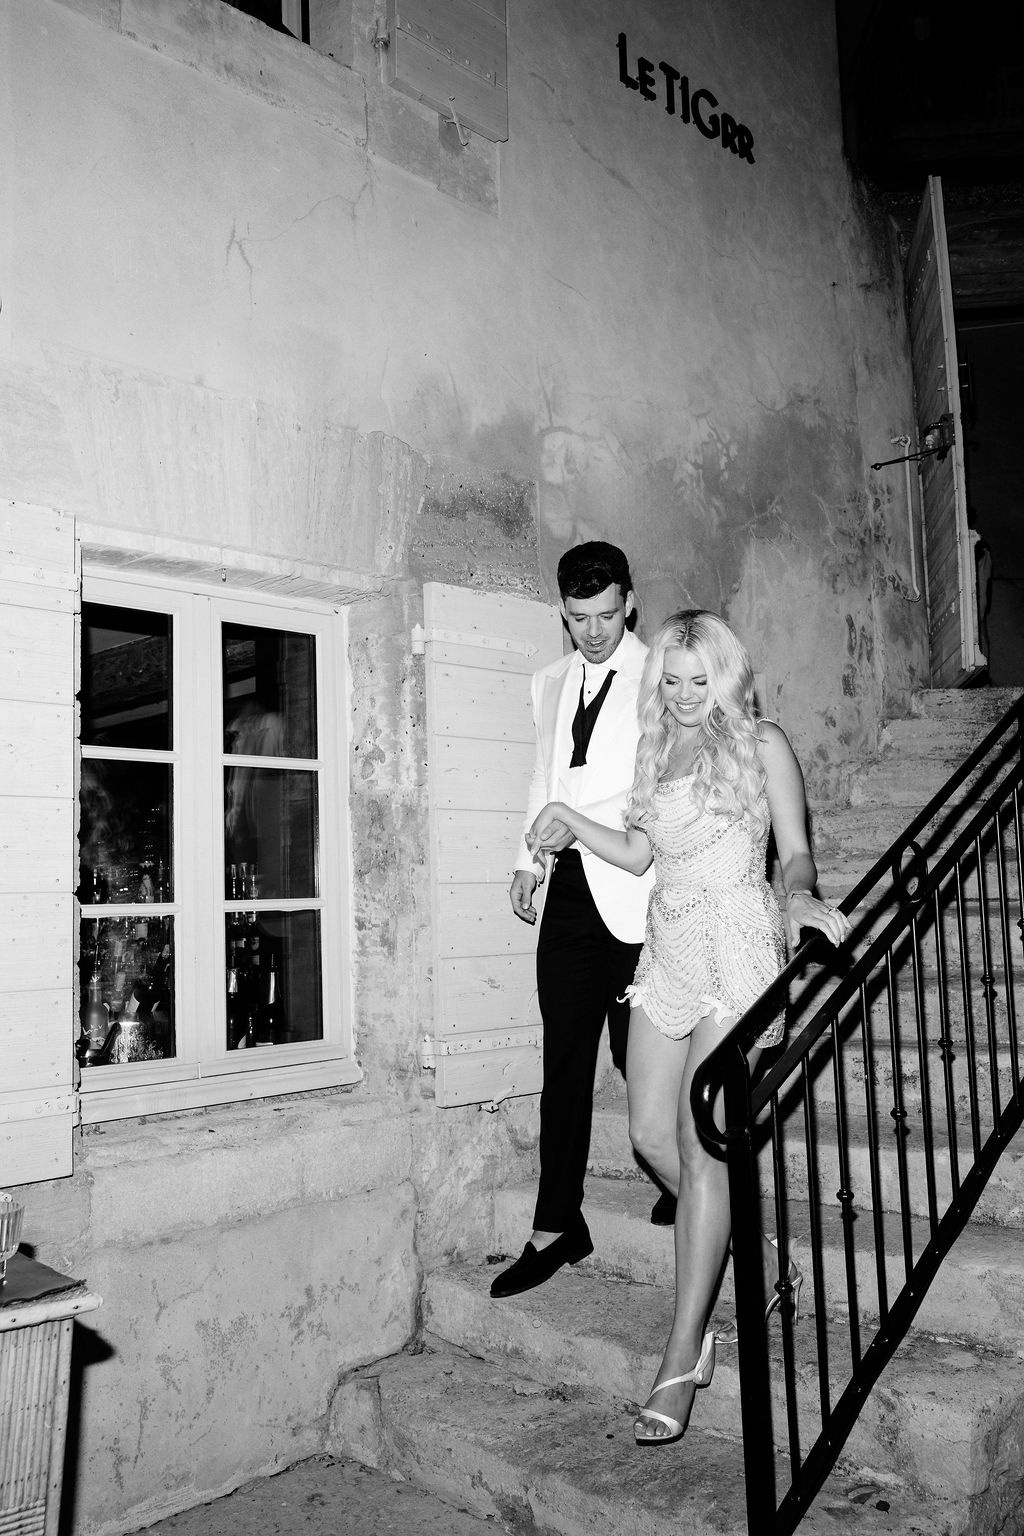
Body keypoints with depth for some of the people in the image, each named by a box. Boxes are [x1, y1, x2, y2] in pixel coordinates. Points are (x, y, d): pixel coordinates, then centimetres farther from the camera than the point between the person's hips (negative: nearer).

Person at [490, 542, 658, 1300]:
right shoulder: (551, 681, 17)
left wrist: (581, 820, -20)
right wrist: (529, 860, 16)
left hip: (634, 888, -5)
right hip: (571, 888, 5)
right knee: (565, 1061, 6)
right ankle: (557, 1227, 14)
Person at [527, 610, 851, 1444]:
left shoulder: (761, 743, 2)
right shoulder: (657, 749, 17)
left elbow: (796, 848, -2)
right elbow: (638, 853, 16)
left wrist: (800, 896, -22)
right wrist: (566, 816, 8)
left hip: (736, 946, -6)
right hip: (667, 953, 6)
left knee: (700, 1146, -10)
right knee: (651, 1135, 5)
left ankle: (682, 1359, -2)